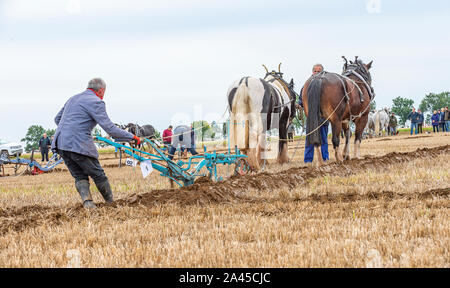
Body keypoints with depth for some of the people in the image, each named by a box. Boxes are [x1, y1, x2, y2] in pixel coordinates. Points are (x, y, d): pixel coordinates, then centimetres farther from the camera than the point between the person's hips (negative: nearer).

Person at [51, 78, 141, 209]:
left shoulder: (73, 99, 22)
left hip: (60, 144, 7)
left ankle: (87, 202, -8)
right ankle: (111, 203, 16)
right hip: (79, 144, -7)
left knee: (80, 176, 12)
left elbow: (57, 119, 33)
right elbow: (110, 128, -11)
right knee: (98, 175, 7)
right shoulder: (96, 102, -4)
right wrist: (132, 137, -3)